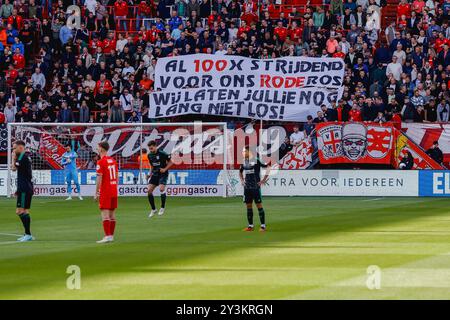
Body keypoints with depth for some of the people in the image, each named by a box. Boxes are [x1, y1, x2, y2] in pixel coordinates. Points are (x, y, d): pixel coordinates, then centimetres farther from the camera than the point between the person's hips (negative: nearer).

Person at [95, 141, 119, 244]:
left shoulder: (101, 162, -12)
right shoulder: (113, 161, 11)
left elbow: (99, 179, -15)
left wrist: (96, 193, -11)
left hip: (105, 192, -8)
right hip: (114, 191, 8)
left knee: (105, 214, -9)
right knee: (112, 214, 11)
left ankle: (107, 236, -15)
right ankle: (111, 235, 15)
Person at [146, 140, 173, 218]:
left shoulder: (162, 154, -13)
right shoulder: (150, 155, 6)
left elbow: (170, 162, -5)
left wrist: (165, 169, -18)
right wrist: (151, 173, 8)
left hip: (162, 174, -6)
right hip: (155, 174, 6)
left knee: (161, 188, -26)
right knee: (149, 190, -7)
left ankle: (162, 207, -6)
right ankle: (153, 209, 7)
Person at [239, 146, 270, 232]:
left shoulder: (257, 160, -10)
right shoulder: (244, 162, 10)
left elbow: (268, 167, -10)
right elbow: (240, 171, 29)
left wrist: (264, 180, -11)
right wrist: (242, 180, 15)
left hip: (255, 186, -6)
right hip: (247, 187, 6)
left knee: (259, 205, -5)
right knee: (248, 206, 7)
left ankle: (263, 226, -2)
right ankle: (250, 226, 14)